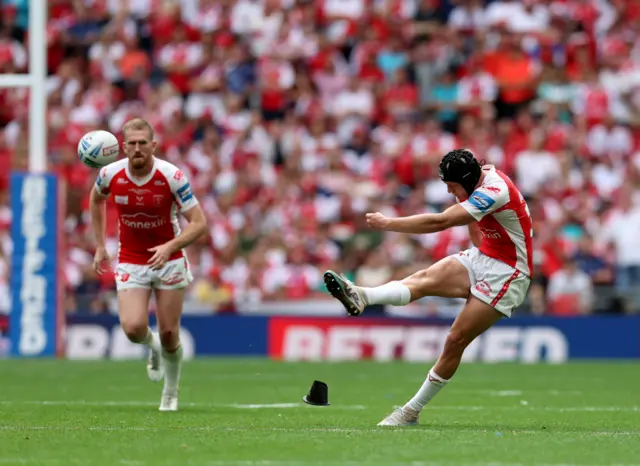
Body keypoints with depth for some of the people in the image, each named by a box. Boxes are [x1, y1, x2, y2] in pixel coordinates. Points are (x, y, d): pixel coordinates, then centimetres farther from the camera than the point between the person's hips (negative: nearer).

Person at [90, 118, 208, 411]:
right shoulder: (111, 174, -11)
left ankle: (171, 393, 26)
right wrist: (100, 245, 11)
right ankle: (152, 346, 20)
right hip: (130, 263, 1)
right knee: (133, 328, -18)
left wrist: (170, 247, -31)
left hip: (169, 259, -1)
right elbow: (96, 198, 14)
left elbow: (199, 223, -16)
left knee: (169, 333, 0)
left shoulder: (172, 176, -19)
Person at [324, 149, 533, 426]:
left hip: (506, 274, -8)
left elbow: (440, 222, -32)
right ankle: (360, 297, -44)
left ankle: (412, 412, -7)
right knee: (425, 280, -20)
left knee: (456, 340, -13)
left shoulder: (494, 192, -27)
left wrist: (388, 223, -29)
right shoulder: (482, 177, 1)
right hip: (480, 258, 8)